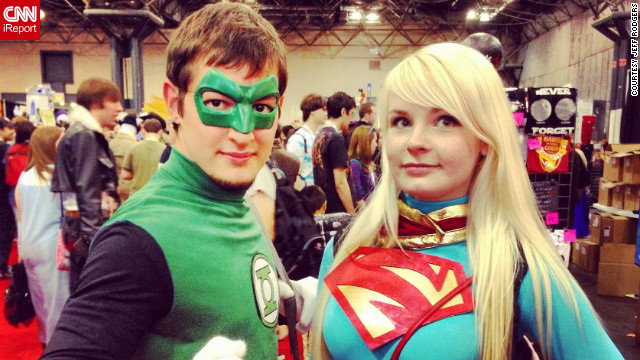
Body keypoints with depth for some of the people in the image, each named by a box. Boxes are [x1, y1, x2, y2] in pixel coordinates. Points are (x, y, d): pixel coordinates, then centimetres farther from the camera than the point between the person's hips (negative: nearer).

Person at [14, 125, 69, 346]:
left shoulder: (24, 175, 6)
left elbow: (20, 214, 12)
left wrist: (23, 243, 21)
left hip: (28, 244, 7)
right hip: (51, 245, -7)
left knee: (39, 297, 19)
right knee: (57, 298, 4)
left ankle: (46, 338, 34)